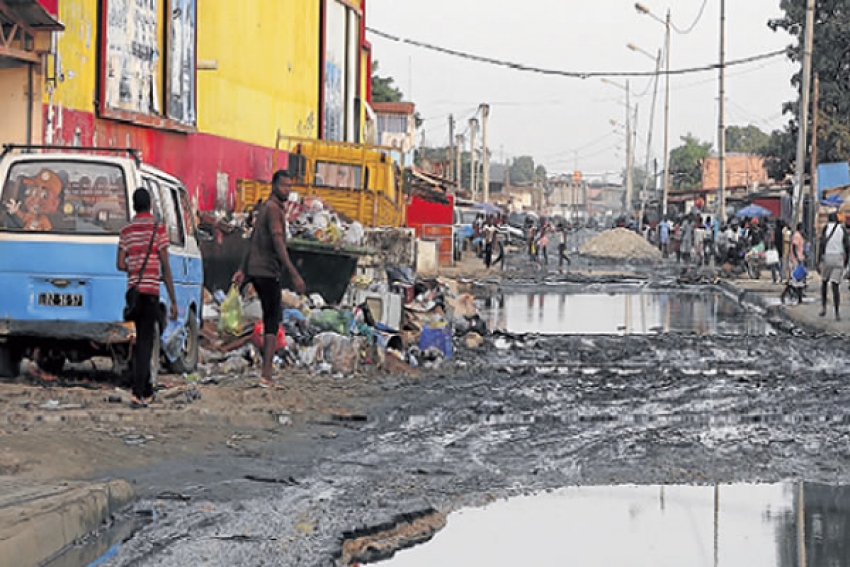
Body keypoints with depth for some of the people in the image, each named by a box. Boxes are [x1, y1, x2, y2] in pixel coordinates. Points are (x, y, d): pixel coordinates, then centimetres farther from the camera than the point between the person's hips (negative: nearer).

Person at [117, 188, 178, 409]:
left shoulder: (126, 231, 8)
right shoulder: (158, 228, -4)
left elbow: (120, 264, 2)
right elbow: (165, 266, -7)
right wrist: (173, 301, -5)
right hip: (151, 291, -4)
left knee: (140, 341, 15)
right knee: (145, 343, -6)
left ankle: (147, 392, 21)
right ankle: (138, 393, -15)